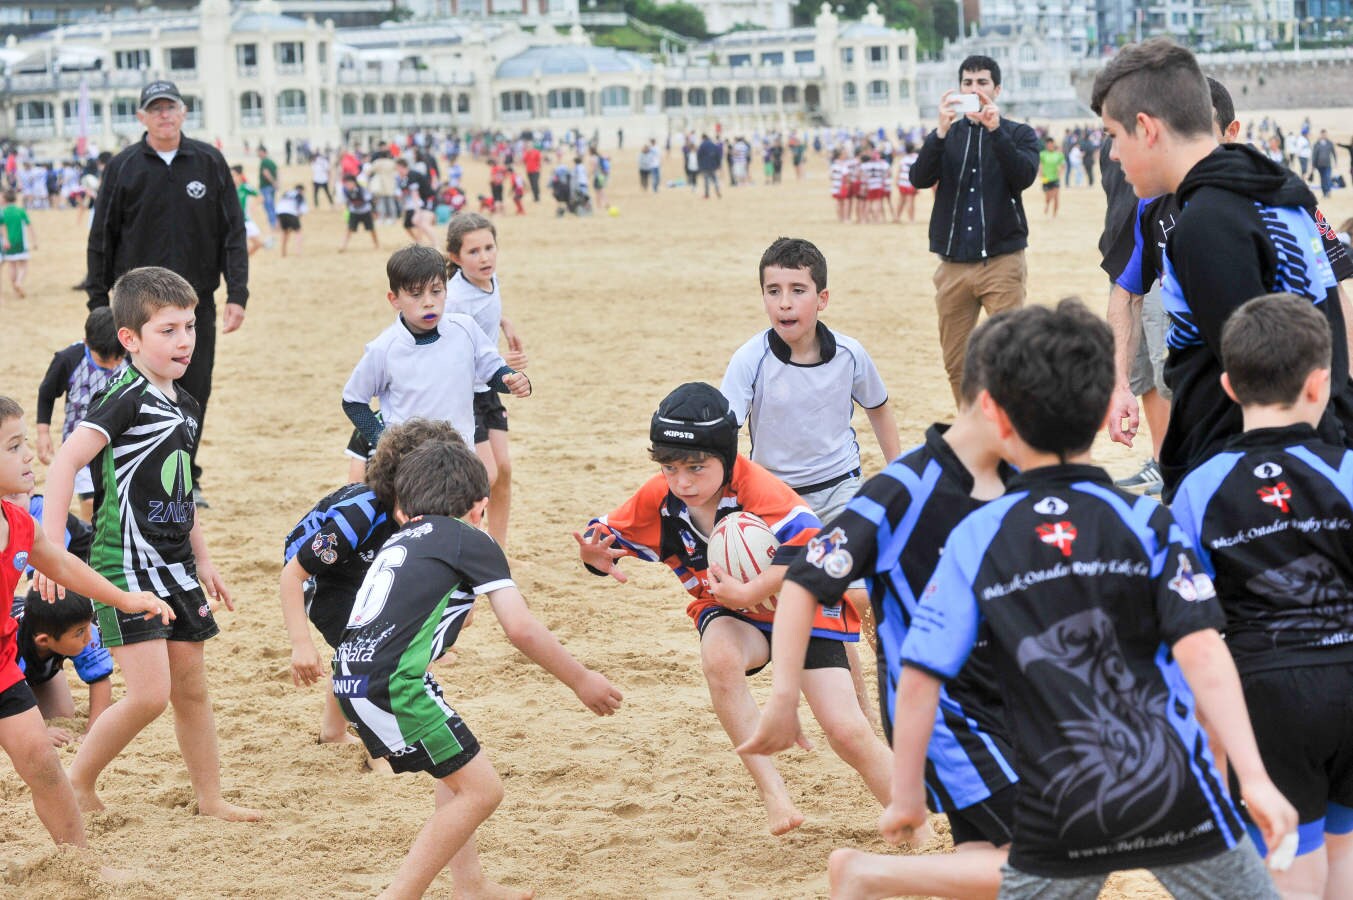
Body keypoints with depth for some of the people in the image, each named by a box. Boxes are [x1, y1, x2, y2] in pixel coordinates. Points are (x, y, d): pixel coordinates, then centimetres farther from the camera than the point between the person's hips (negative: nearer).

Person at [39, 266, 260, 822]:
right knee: (149, 693, -13)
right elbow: (65, 463, -25)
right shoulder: (126, 401, -16)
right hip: (126, 565, -8)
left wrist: (202, 559, 23)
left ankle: (210, 798, 26)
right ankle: (77, 782, 6)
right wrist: (52, 547, -30)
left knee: (191, 687, 14)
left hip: (173, 568, 8)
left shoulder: (186, 408, 11)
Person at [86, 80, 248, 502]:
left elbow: (233, 233, 4)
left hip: (197, 301, 1)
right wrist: (99, 304, 0)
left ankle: (186, 478, 18)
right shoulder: (123, 167, 2)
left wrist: (237, 294, -4)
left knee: (195, 392, 4)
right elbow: (102, 240, 4)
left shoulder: (209, 163, 4)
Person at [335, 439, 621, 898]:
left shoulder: (398, 541, 23)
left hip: (353, 678, 8)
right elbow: (520, 628, -5)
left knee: (455, 769, 27)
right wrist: (581, 680, 4)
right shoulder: (471, 540, 3)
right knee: (480, 789, -2)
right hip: (391, 682, -8)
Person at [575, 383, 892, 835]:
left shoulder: (754, 487, -31)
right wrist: (594, 555, -26)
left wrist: (749, 593, -48)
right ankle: (771, 789, -24)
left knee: (848, 733, -12)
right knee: (718, 657, -35)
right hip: (733, 614, 3)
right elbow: (605, 533, -3)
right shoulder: (659, 498, -15)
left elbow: (808, 543, -45)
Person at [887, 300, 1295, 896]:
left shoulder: (975, 540, 0)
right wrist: (1252, 777, -14)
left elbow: (920, 678, -2)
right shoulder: (1146, 523, -2)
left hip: (1059, 815, 1)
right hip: (1175, 796, -1)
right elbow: (1199, 651, -13)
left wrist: (906, 797, 10)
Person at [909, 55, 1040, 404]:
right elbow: (920, 178, -6)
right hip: (953, 263, 3)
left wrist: (995, 130, -24)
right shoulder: (945, 136, 12)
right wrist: (941, 132, -21)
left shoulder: (1020, 135, 6)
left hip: (1001, 261, -3)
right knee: (956, 363, 6)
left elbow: (1024, 176, -13)